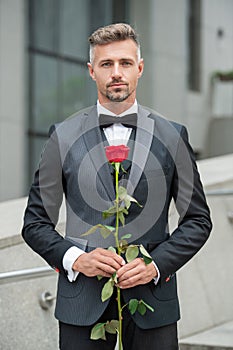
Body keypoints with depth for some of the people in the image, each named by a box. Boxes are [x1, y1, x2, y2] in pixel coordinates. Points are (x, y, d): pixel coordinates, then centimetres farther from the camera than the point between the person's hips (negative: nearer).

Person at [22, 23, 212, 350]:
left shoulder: (172, 136, 5)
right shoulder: (63, 137, 4)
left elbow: (197, 220, 7)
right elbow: (36, 223, 6)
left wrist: (156, 264, -7)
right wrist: (74, 258, -10)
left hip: (152, 299, 0)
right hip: (82, 301, 0)